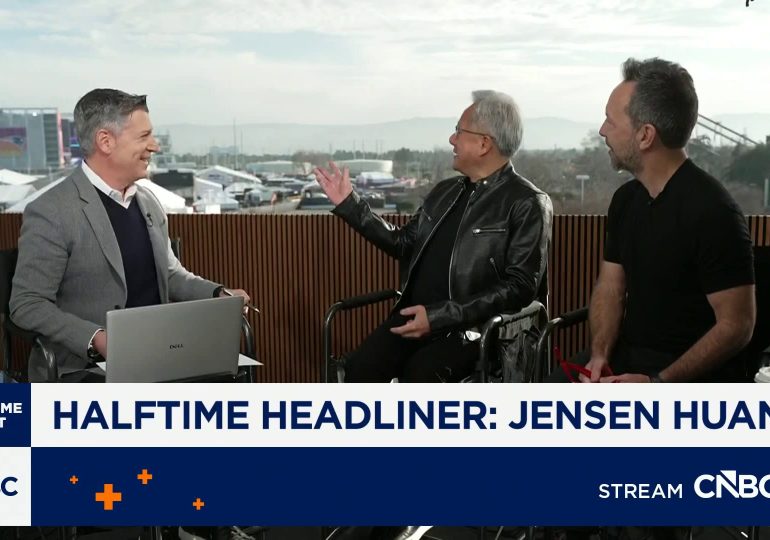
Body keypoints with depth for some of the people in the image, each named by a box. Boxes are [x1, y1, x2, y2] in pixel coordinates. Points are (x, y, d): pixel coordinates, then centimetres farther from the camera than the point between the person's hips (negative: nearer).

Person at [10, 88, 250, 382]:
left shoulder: (149, 202, 11)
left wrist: (218, 294, 4)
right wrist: (95, 338, -24)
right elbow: (27, 304, -11)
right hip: (82, 371, -7)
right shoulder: (50, 212, -10)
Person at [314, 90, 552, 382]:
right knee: (358, 370, -20)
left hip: (473, 326, -5)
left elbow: (520, 286, -12)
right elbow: (404, 244, 25)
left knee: (419, 375, -33)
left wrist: (439, 317, -20)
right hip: (415, 315, 6)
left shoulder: (527, 204, -5)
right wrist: (349, 204, 19)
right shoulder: (445, 191, 17)